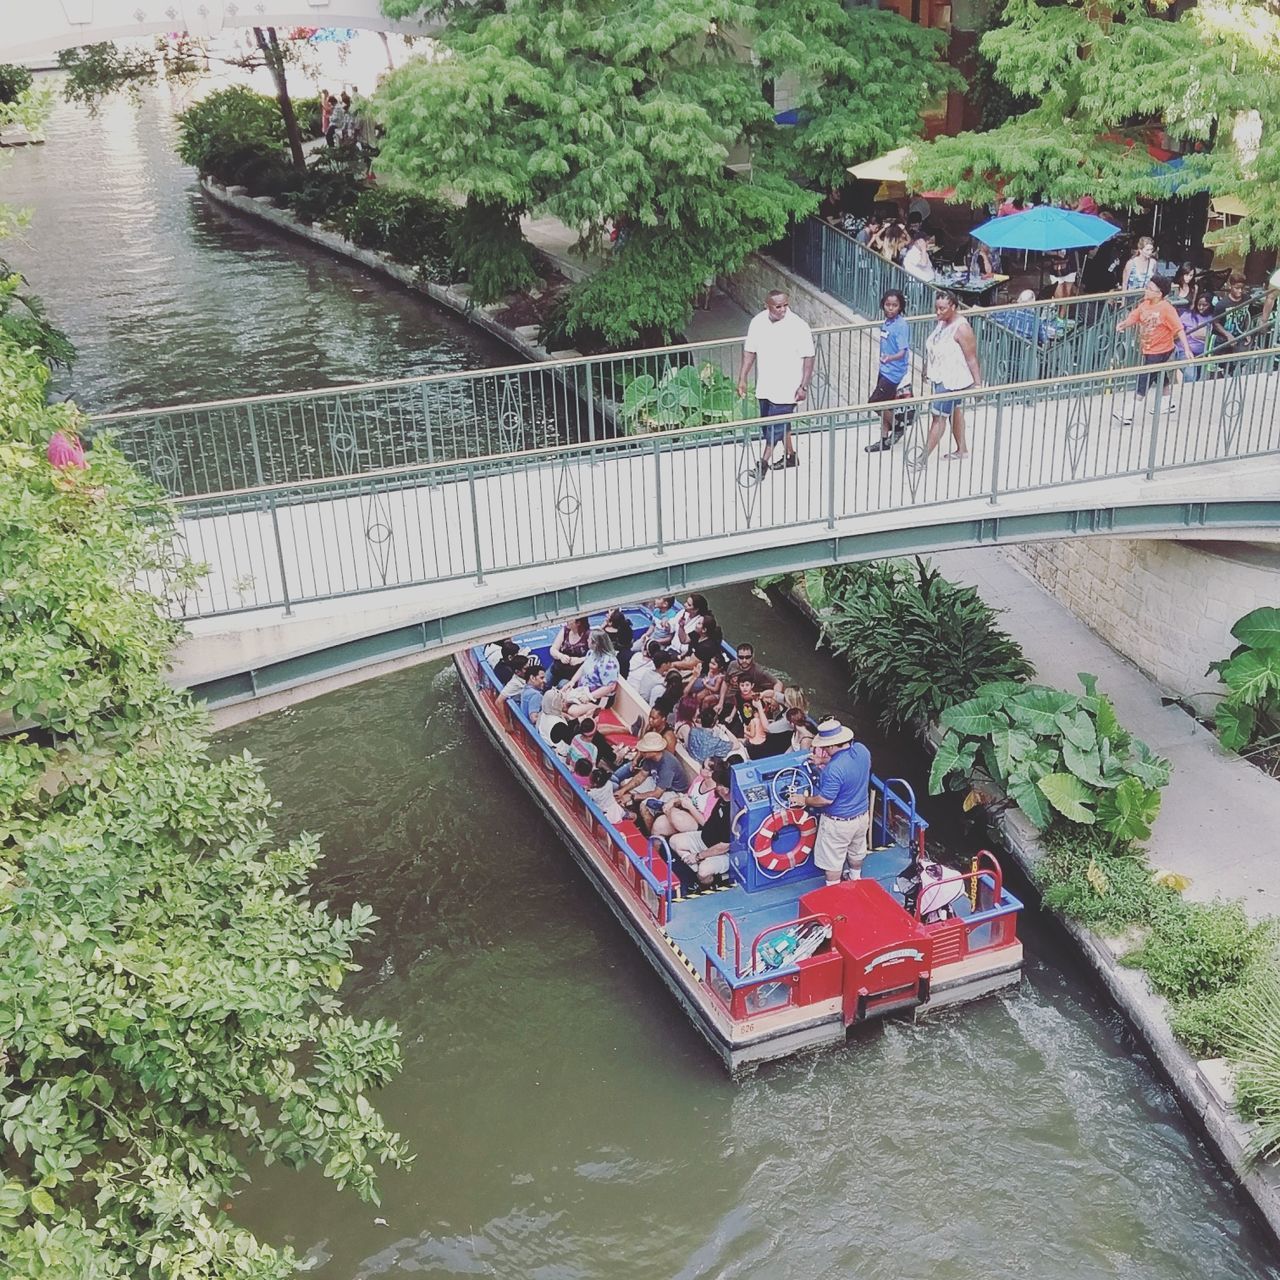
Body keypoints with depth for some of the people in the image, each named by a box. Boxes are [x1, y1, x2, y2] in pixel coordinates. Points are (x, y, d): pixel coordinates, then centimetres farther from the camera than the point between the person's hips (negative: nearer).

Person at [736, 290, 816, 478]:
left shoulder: (799, 327, -18)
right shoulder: (757, 322, -5)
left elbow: (808, 358, -12)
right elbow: (749, 351, 5)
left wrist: (804, 386, -14)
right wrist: (742, 379, 4)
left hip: (787, 388, -5)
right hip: (765, 386, 5)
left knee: (775, 425, -2)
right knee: (781, 423, 20)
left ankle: (763, 463, 10)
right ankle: (790, 456, 38)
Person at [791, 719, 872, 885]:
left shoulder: (834, 769, -36)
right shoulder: (862, 750, -14)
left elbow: (825, 800, -27)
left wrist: (804, 800, -11)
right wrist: (825, 762, 7)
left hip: (838, 823, -7)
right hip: (862, 815, 8)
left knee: (833, 860, 15)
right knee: (856, 851, 31)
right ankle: (855, 878, 54)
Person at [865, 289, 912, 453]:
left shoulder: (901, 325, -19)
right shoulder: (887, 322, 6)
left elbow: (903, 351, -26)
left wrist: (889, 358, -44)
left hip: (894, 372, -8)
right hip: (884, 370, 8)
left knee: (875, 402, -7)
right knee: (884, 405, 12)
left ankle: (898, 427, 14)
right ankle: (884, 441, 21)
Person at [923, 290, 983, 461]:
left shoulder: (961, 328, -24)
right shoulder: (942, 321, 1)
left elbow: (972, 358, -20)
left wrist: (978, 383, -17)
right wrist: (928, 369, 22)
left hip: (952, 379, -9)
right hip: (942, 376, 9)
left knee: (938, 416, -5)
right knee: (954, 411, 21)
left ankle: (924, 457, 0)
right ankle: (962, 449, 37)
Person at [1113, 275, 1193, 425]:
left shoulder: (1166, 309, -21)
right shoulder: (1144, 304, -2)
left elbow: (1179, 329, -20)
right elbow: (1133, 318, -3)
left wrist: (1186, 349, -25)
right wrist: (1122, 324, -26)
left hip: (1160, 351, -8)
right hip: (1148, 349, 8)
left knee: (1143, 380, -8)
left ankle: (1129, 414, -7)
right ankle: (1168, 404, 43)